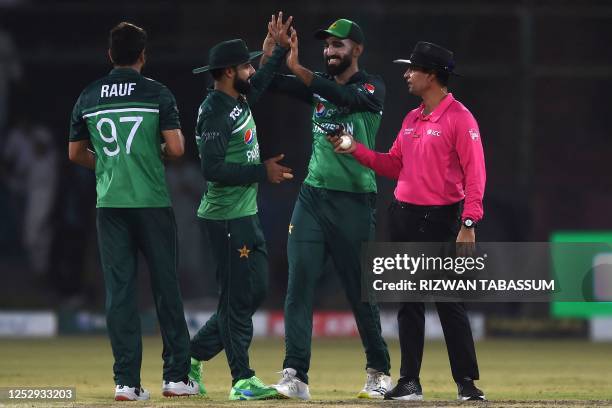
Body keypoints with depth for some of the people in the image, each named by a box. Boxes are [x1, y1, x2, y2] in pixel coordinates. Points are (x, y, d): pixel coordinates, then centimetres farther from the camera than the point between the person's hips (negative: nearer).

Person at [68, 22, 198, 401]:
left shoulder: (89, 97, 7)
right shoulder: (158, 93, -4)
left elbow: (75, 154, 13)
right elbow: (176, 148, -10)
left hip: (110, 203, 3)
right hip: (153, 202, -3)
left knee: (119, 289, 2)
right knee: (166, 286, 6)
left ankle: (127, 381, -2)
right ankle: (177, 376, 8)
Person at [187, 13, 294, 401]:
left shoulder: (240, 100, 11)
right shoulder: (215, 113, -18)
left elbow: (261, 81, 34)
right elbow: (213, 170, -25)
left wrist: (281, 50, 23)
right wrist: (262, 171, -21)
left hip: (246, 215, 10)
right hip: (227, 219, -10)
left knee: (256, 291, 14)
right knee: (239, 297, -5)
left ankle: (194, 355, 21)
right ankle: (242, 380, 0)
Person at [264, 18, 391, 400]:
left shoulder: (372, 87, -2)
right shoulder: (319, 86, 12)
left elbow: (344, 96, -24)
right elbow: (269, 82, 0)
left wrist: (297, 68, -32)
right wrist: (270, 49, -18)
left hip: (355, 201, -4)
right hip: (313, 196, 4)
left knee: (361, 292, 4)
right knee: (299, 287, -7)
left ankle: (379, 372, 19)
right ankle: (295, 377, -10)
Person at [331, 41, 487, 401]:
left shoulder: (459, 118, -9)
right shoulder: (411, 120, 14)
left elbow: (475, 174, -14)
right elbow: (394, 166, 19)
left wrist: (469, 224, -21)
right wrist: (356, 149, 7)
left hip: (441, 220, -7)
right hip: (404, 218, 7)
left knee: (450, 304, -5)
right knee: (409, 302, 8)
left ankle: (467, 383, 0)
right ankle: (410, 382, 13)